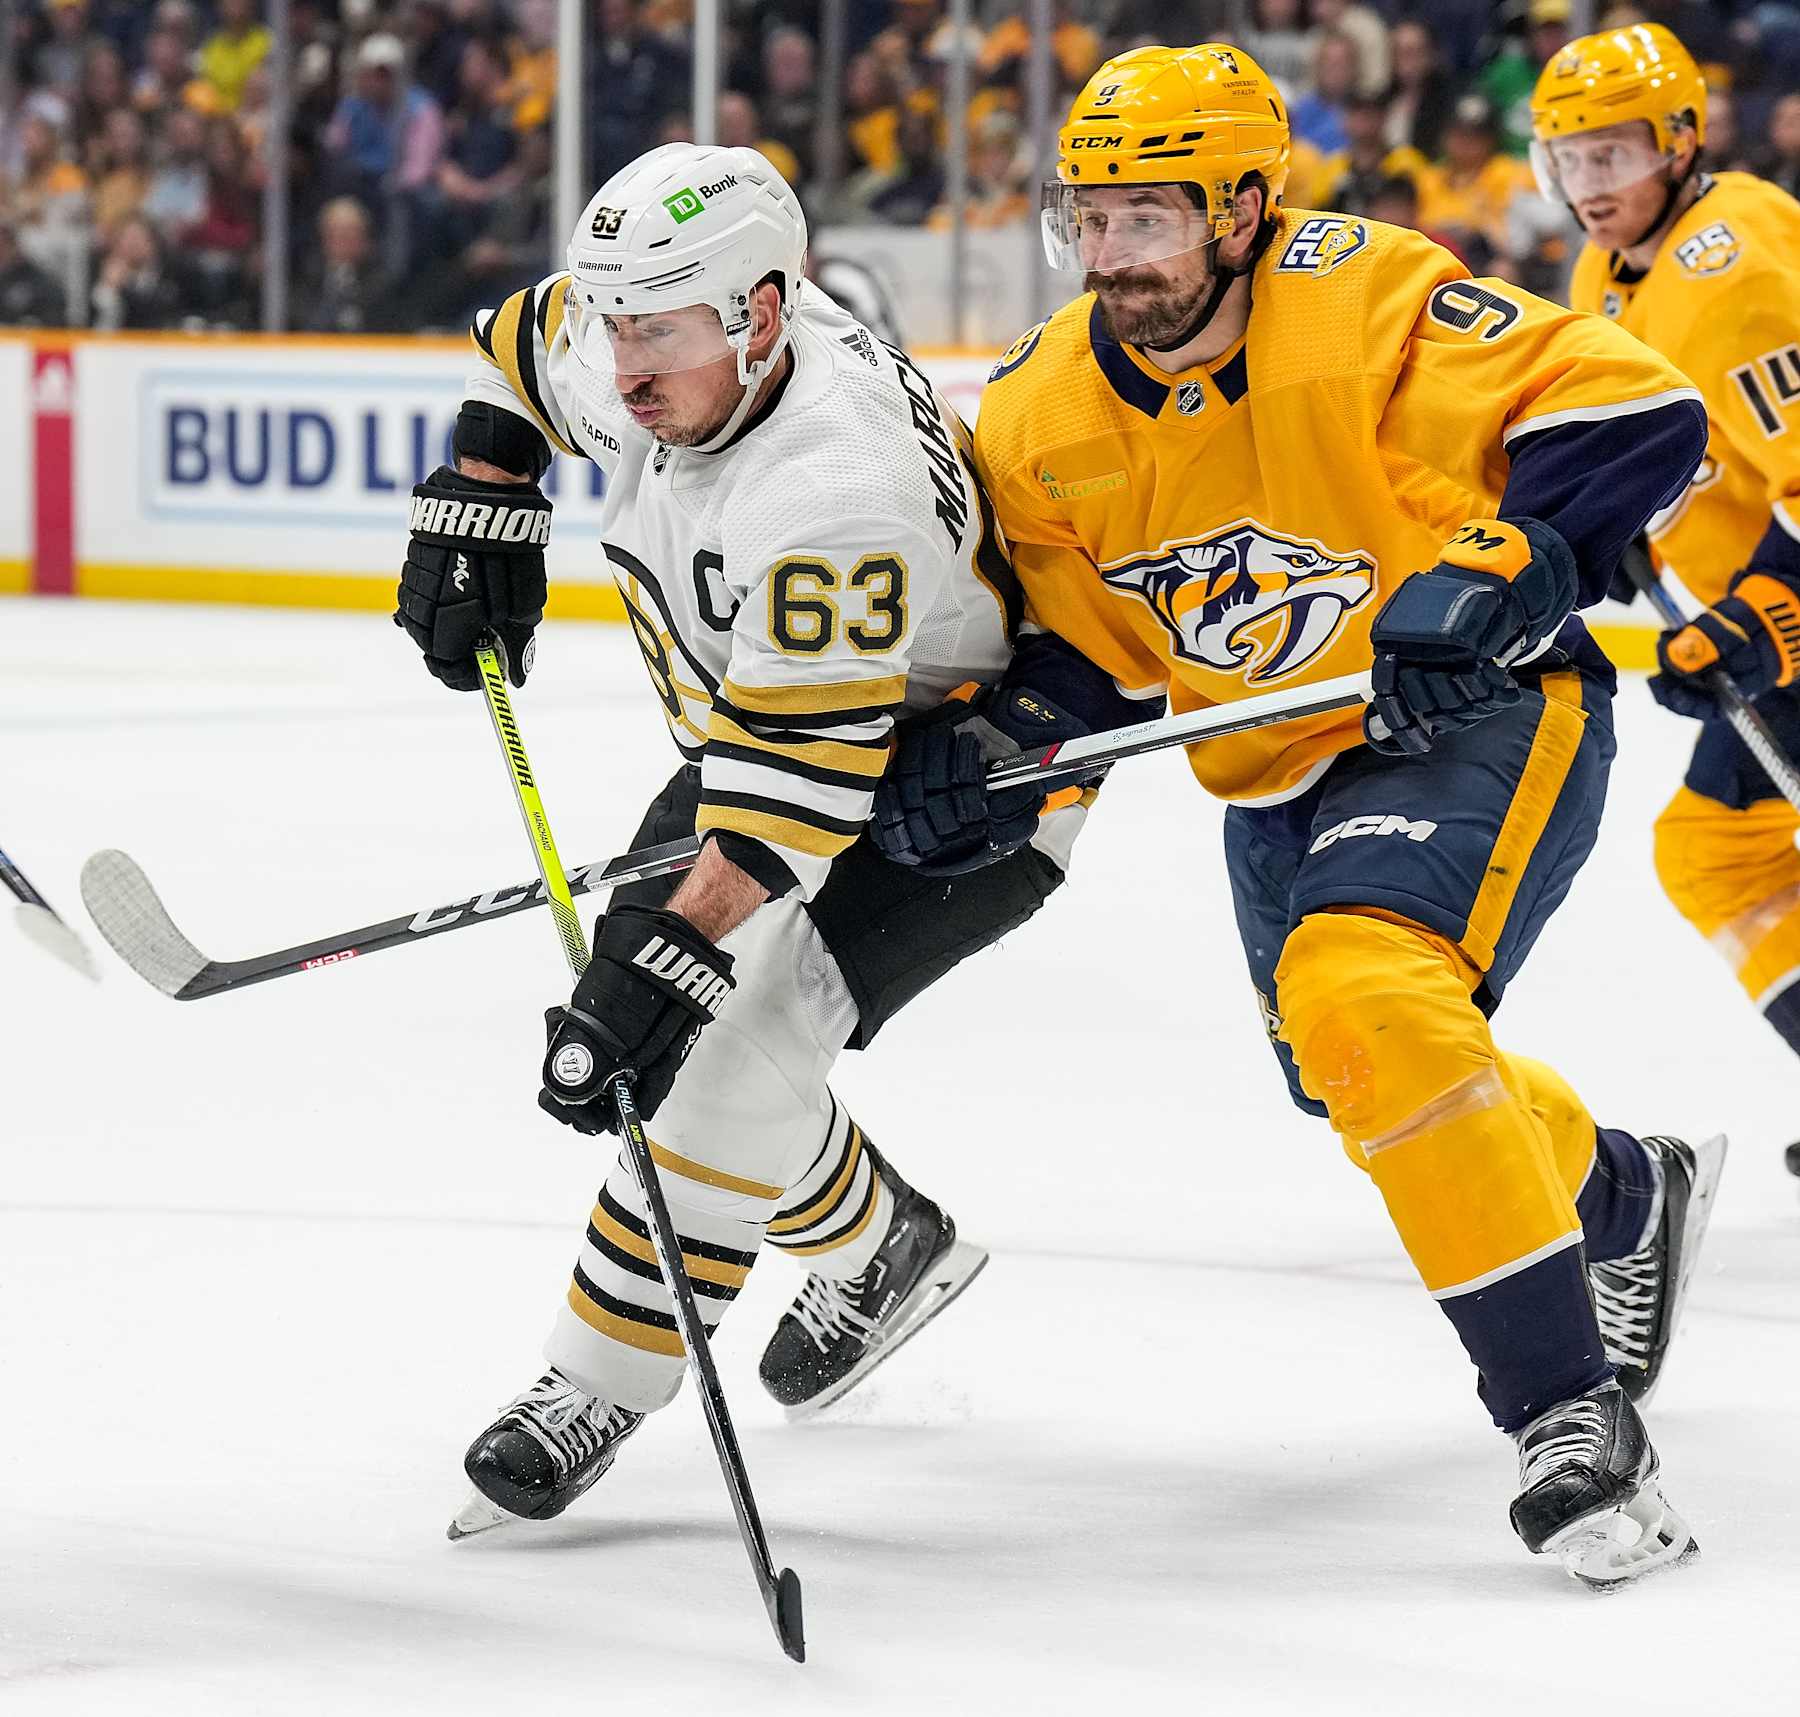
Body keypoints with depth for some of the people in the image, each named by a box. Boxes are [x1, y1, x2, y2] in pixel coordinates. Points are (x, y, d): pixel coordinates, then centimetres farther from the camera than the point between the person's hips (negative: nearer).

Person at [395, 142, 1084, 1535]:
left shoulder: (831, 487, -40)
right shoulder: (652, 353, -14)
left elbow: (803, 779, -43)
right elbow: (523, 348, 12)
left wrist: (673, 955, -47)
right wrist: (477, 516, 2)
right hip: (763, 722, 10)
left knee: (725, 1040, -23)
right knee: (629, 985, 6)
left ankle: (604, 1380, -6)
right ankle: (874, 1244, 25)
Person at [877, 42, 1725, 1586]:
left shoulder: (1363, 302, -24)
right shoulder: (1047, 413, -6)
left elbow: (1635, 413, -25)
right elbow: (1074, 634, 5)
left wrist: (1502, 576, -36)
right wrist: (975, 746, -14)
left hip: (1481, 714, -8)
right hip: (1280, 770, 8)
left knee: (1366, 1002, -31)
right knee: (1355, 1072, 20)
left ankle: (1571, 1412, -26)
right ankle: (1625, 1198, 54)